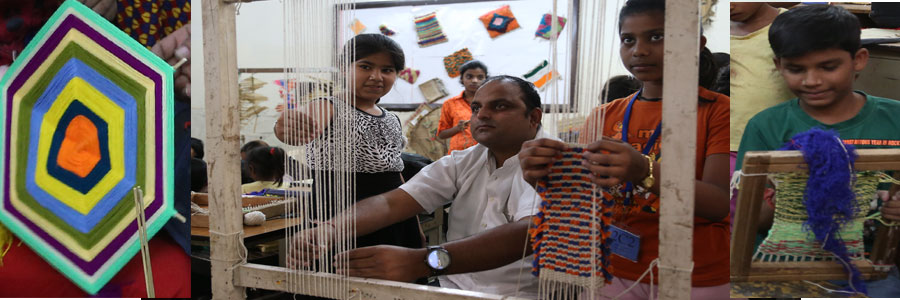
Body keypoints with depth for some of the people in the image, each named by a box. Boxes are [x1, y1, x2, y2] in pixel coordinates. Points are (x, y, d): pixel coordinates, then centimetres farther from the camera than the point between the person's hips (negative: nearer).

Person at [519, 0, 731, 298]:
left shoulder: (716, 109, -5)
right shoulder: (603, 116, 4)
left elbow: (720, 204, -18)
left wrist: (645, 172, -35)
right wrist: (543, 174, -21)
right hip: (615, 273, 3)